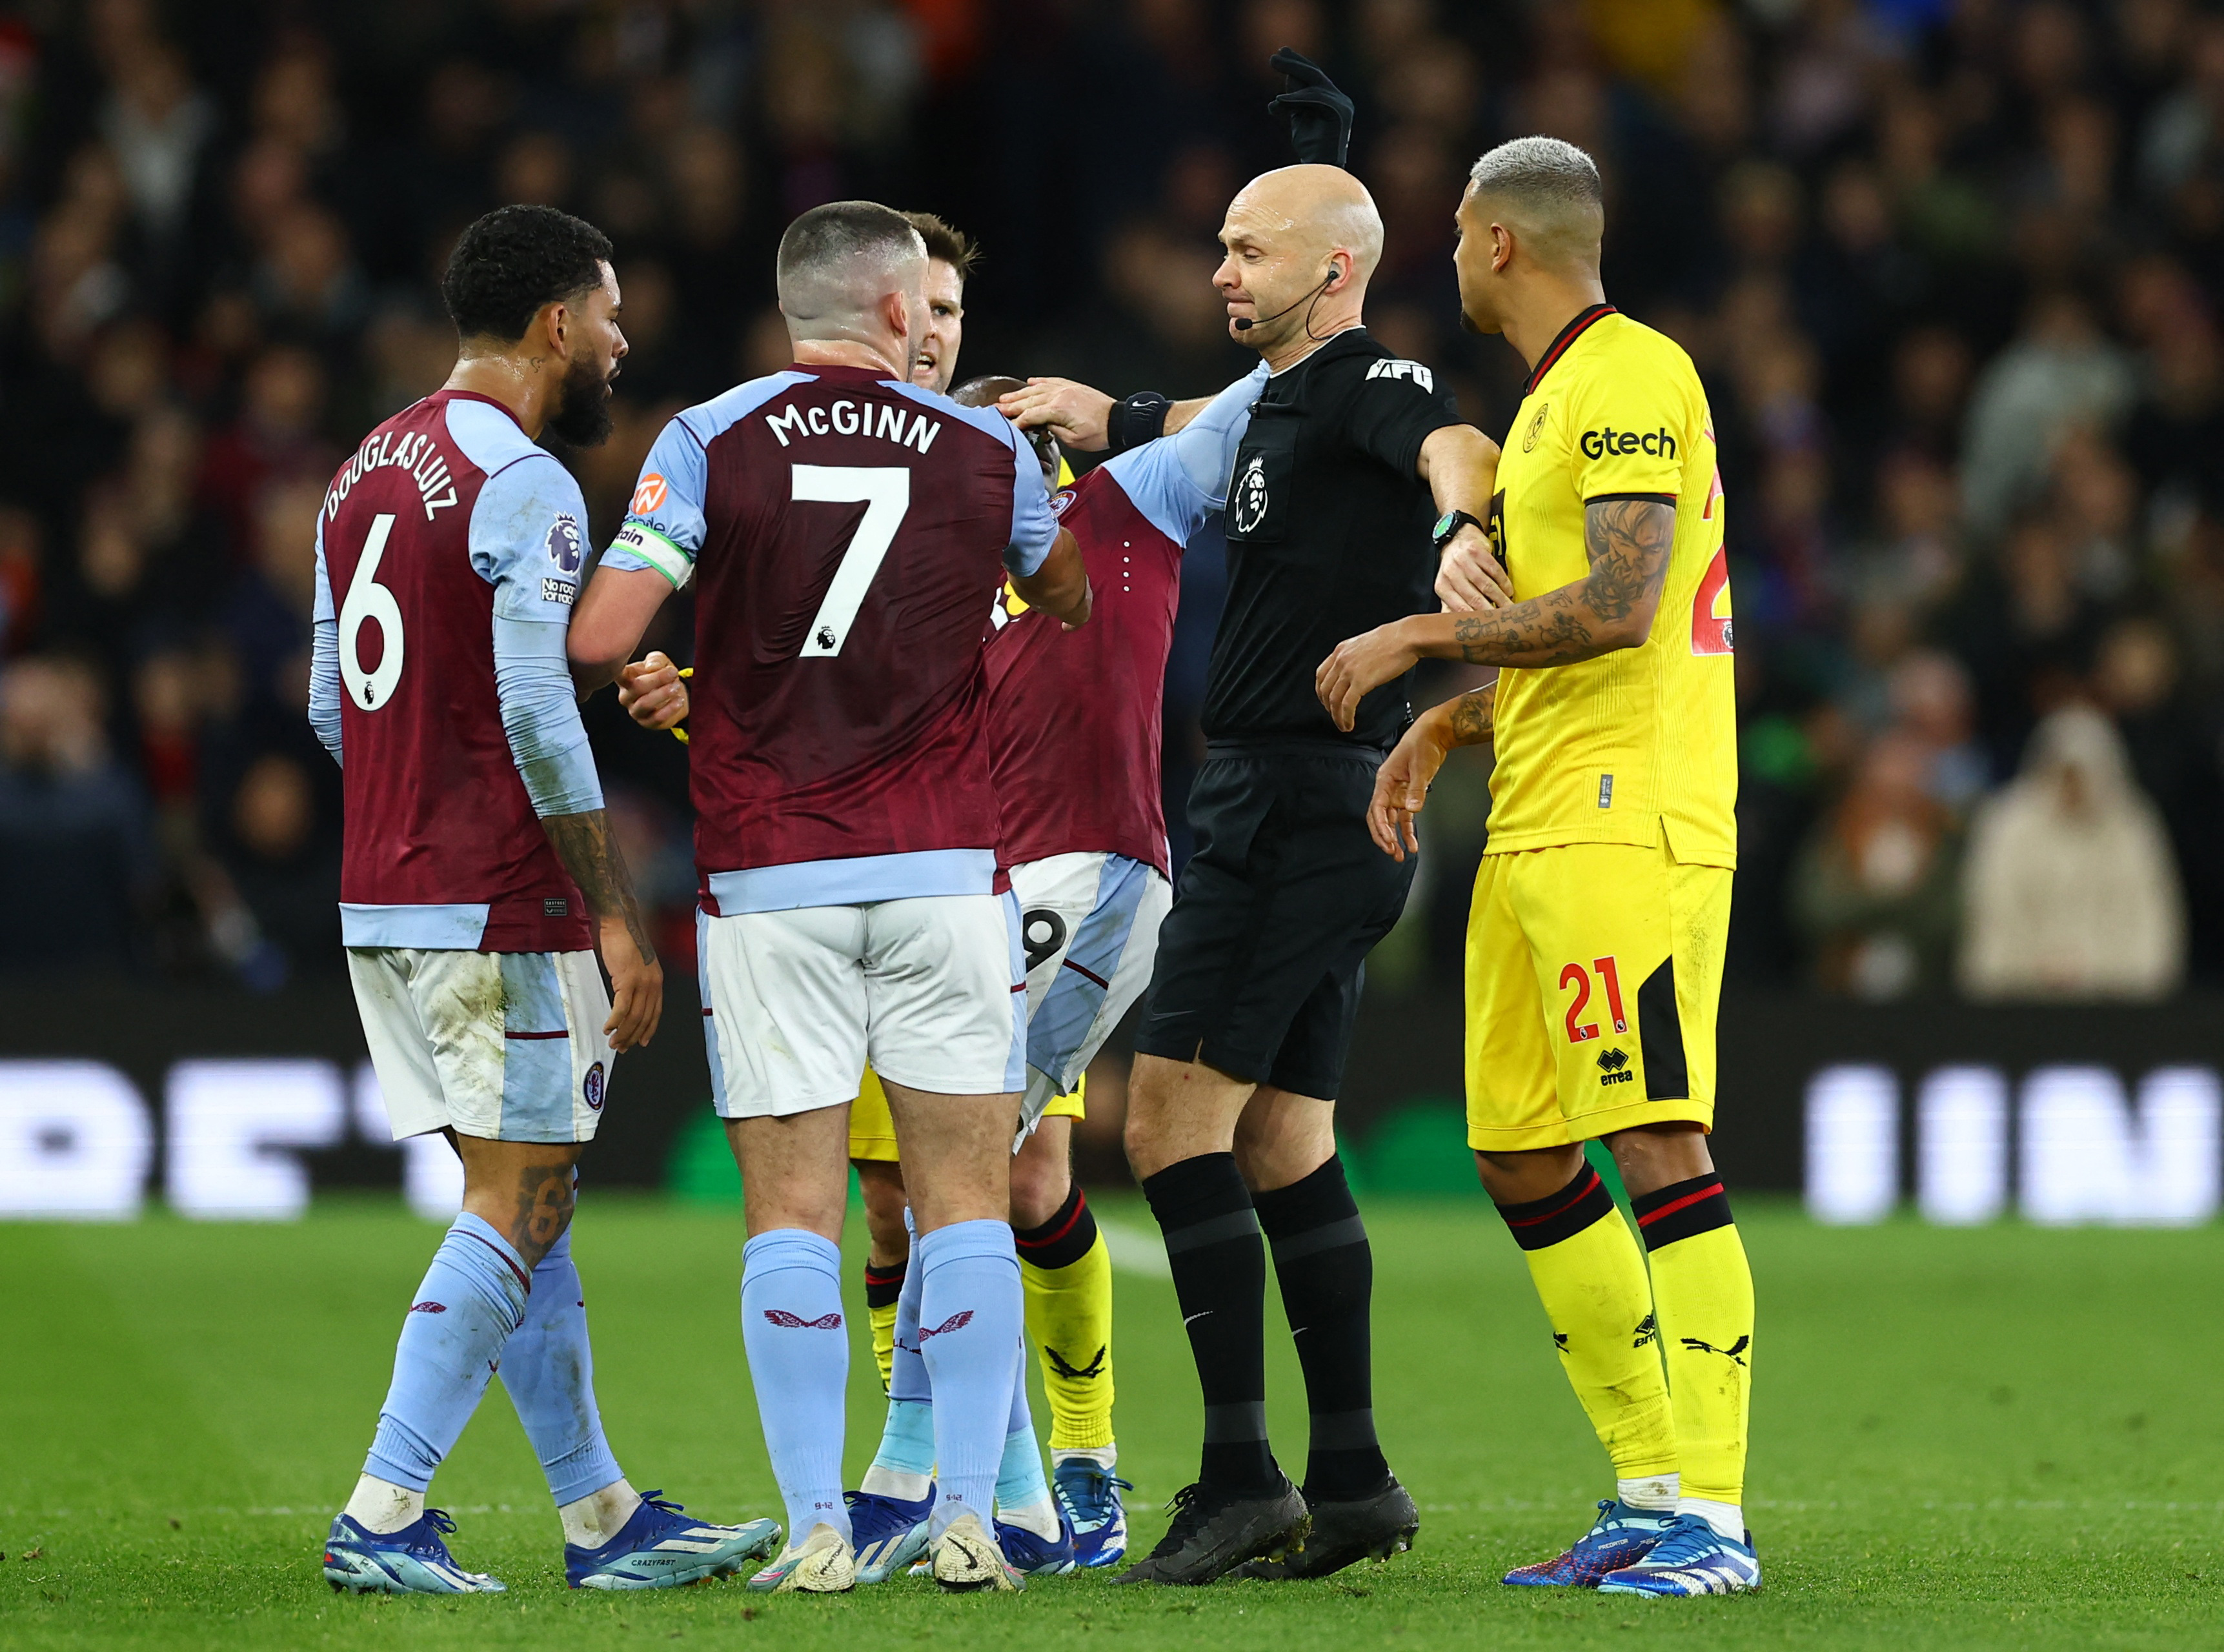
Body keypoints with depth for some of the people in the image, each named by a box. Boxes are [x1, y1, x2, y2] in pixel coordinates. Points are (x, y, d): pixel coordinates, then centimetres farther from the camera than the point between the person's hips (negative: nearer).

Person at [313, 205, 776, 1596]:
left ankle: (602, 1517, 15)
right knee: (516, 1207, -4)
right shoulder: (526, 488, -14)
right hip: (500, 909, -9)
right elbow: (537, 713, -20)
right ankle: (383, 1518, -9)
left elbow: (333, 708, 17)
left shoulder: (367, 474, 14)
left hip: (382, 900, 9)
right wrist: (617, 915, -16)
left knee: (530, 1203, 12)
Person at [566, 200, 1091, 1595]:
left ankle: (817, 1529, -2)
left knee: (794, 1209, 2)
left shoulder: (709, 442, -3)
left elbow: (600, 640, -11)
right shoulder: (985, 451, 2)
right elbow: (1068, 602, 22)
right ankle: (968, 1518, 1)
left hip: (767, 878, 0)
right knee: (965, 1199, 6)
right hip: (942, 867, 0)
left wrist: (648, 683, 12)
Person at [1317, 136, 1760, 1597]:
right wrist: (1439, 733, 18)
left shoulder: (1633, 378, -10)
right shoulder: (1551, 400, 20)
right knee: (1524, 1163, 10)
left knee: (1656, 1143, -13)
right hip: (1536, 826, 10)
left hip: (1627, 823, -10)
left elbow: (1616, 610, -20)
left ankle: (1711, 1517, -15)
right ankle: (1652, 1494, 14)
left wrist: (1418, 638, -13)